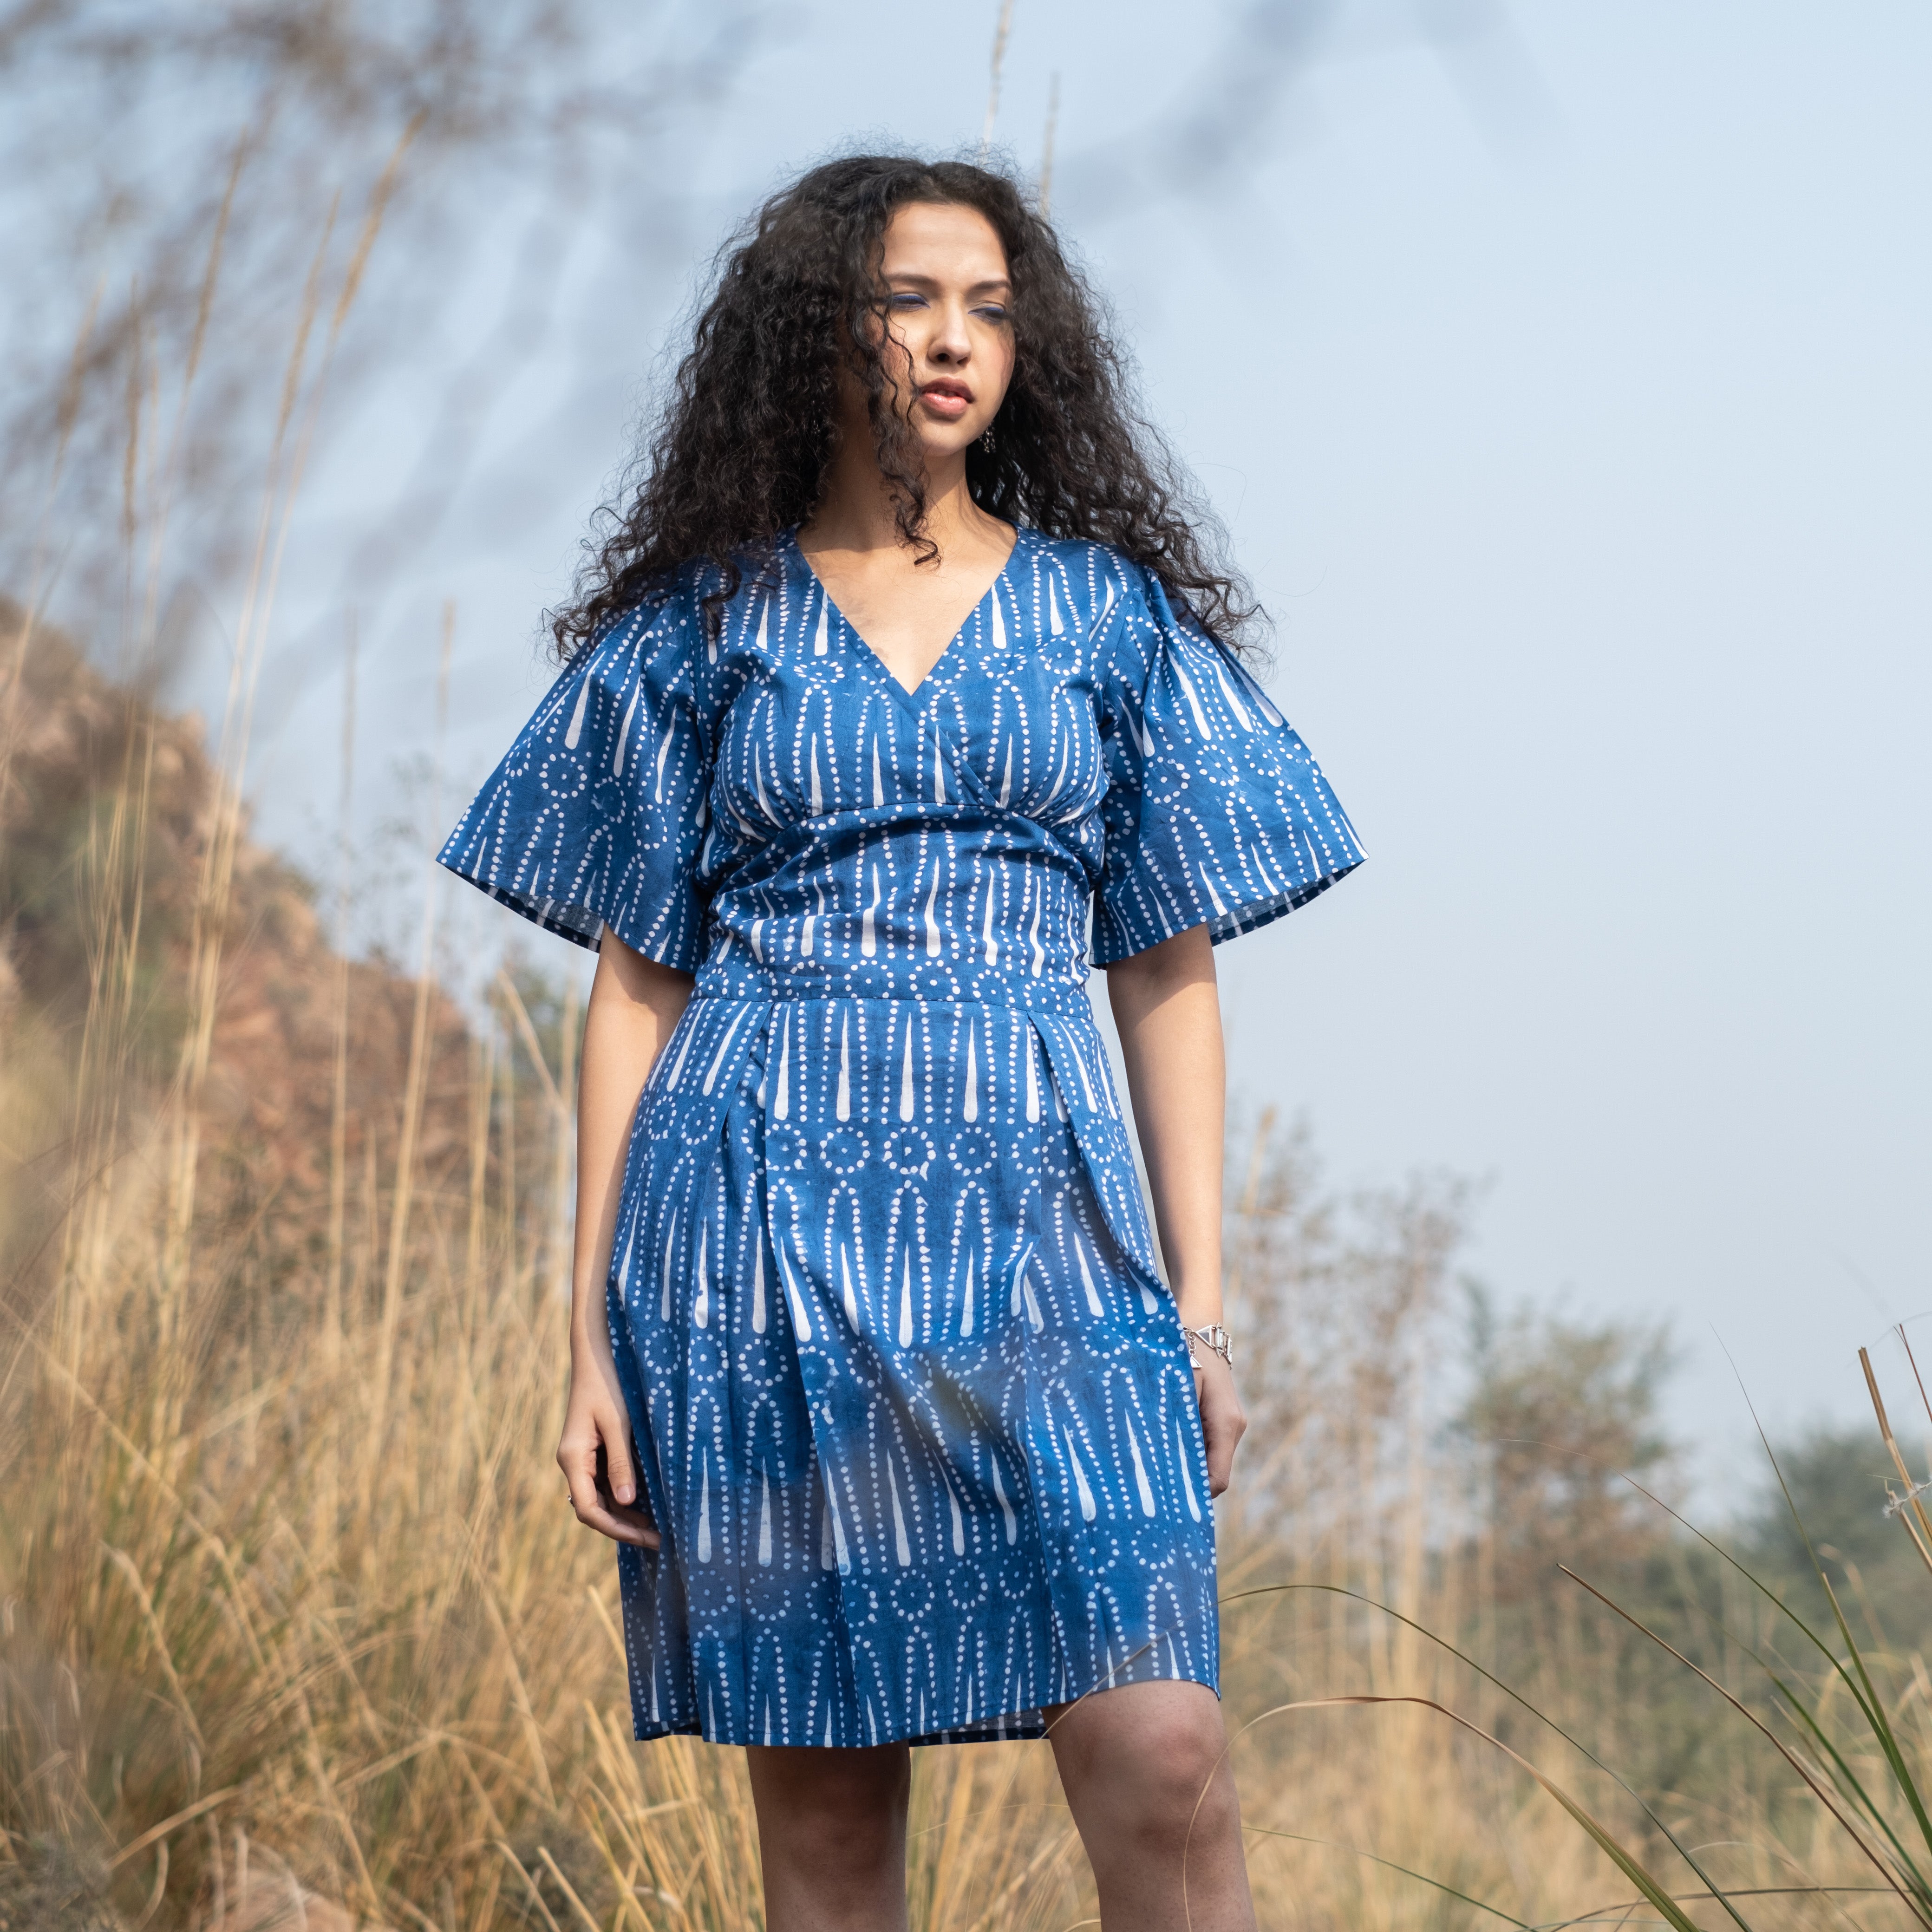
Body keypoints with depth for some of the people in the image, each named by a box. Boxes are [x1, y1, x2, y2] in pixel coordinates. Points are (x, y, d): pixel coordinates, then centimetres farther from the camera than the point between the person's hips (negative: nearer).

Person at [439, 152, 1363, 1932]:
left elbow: (1172, 973, 10)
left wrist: (1204, 1301, 2)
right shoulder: (697, 629, 9)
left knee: (1161, 1761, -16)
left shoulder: (1108, 613, 11)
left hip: (1036, 1233, 0)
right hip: (761, 1233, 0)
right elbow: (635, 985, 9)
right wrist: (594, 1339, 2)